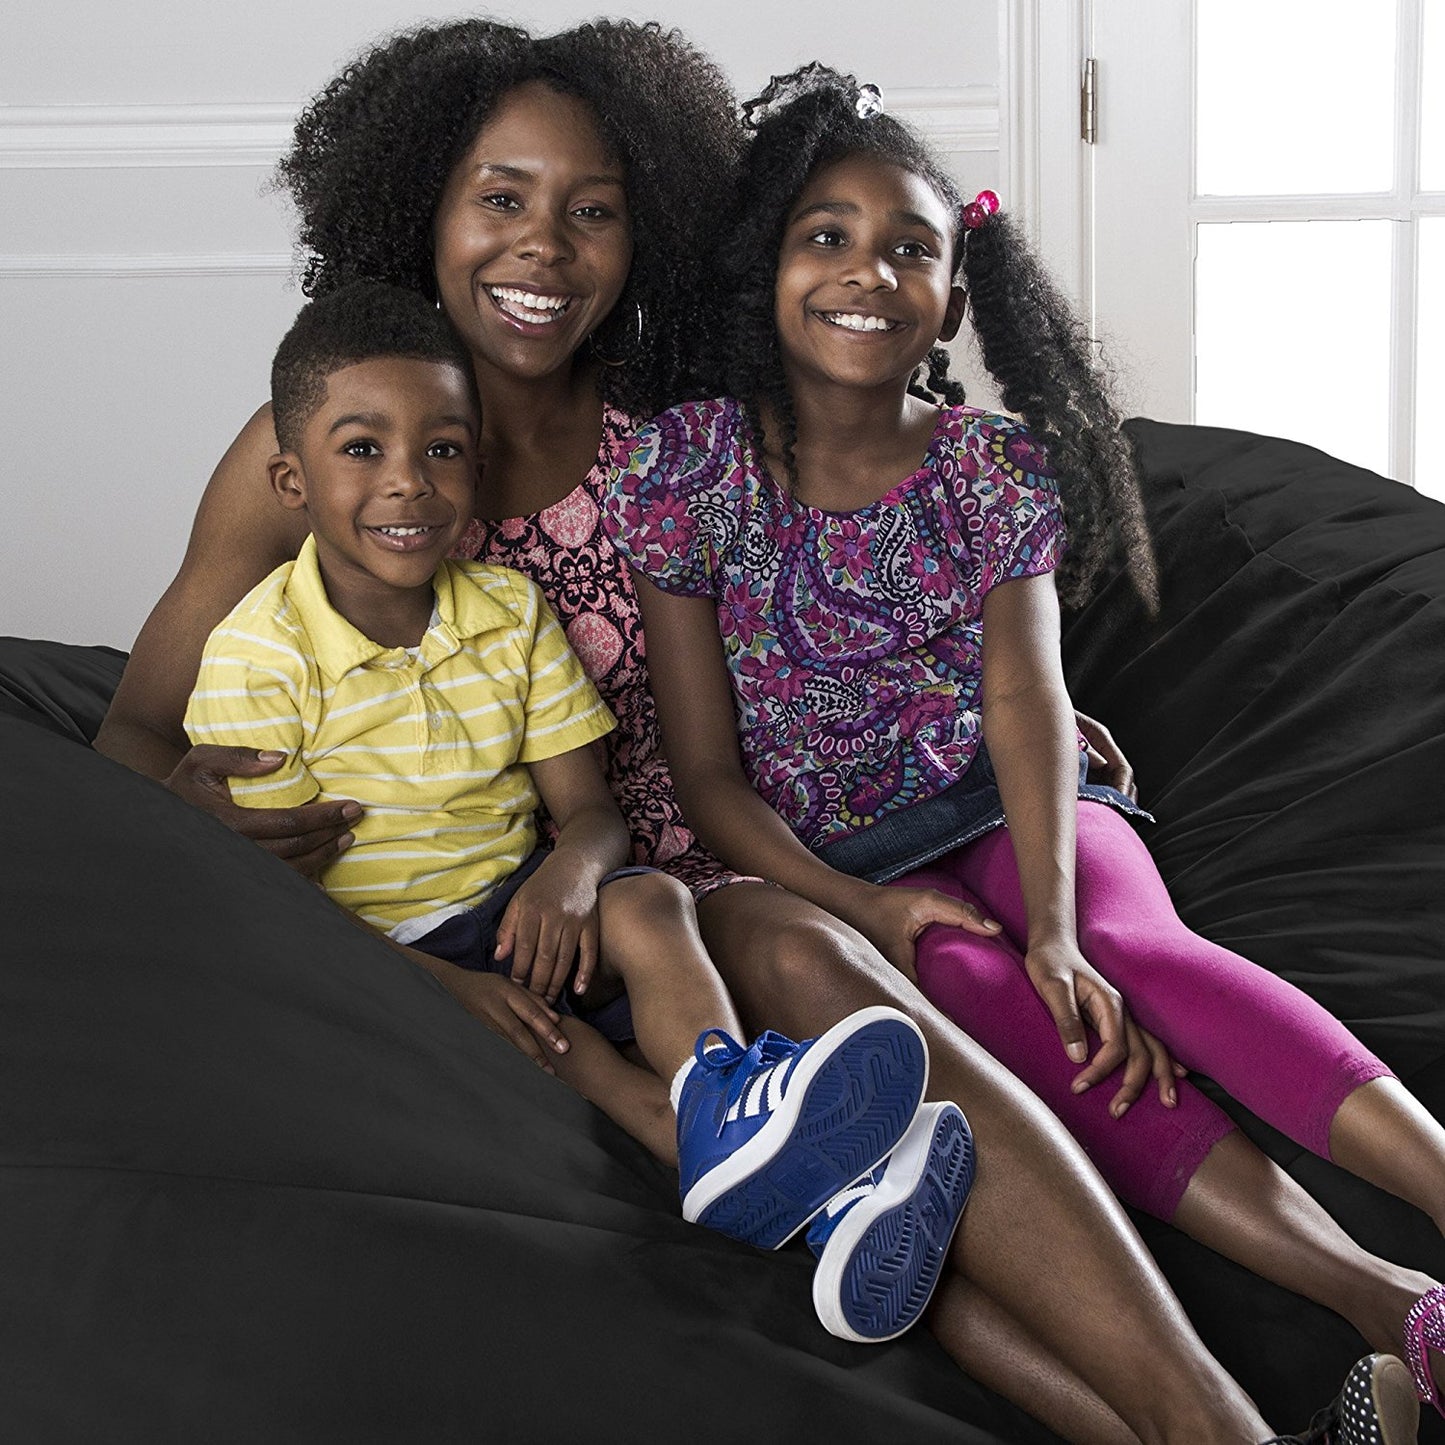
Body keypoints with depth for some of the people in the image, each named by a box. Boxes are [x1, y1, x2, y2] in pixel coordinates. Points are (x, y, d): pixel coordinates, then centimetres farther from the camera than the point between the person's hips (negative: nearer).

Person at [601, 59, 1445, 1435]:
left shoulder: (998, 469, 0)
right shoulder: (689, 469, -5)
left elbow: (1025, 697, -14)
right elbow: (708, 768, -5)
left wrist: (1055, 928, -30)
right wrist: (862, 910, -20)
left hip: (1002, 808, 2)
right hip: (830, 860, -2)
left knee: (1135, 946, -30)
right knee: (992, 998, -31)